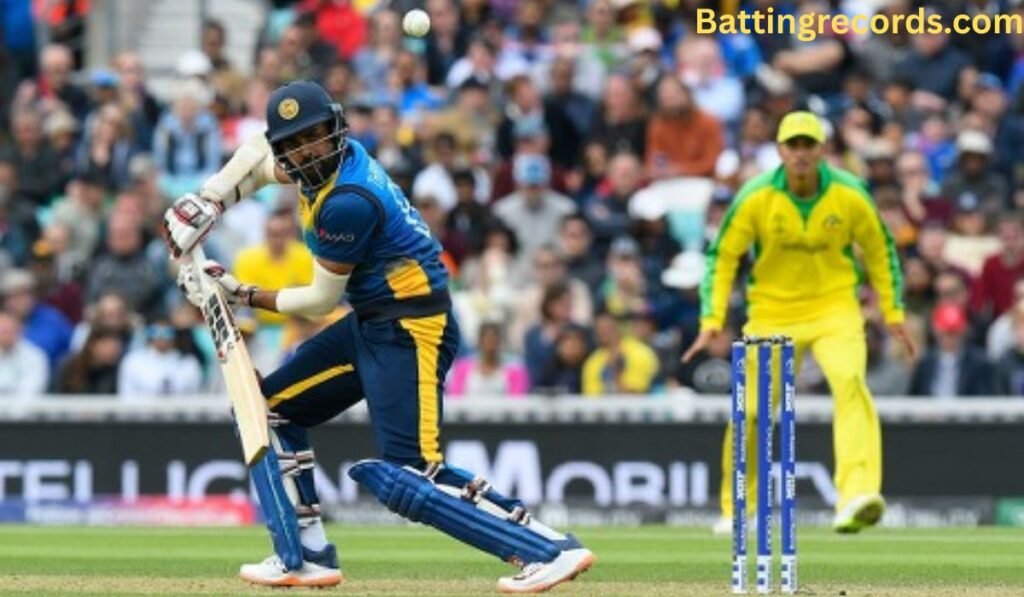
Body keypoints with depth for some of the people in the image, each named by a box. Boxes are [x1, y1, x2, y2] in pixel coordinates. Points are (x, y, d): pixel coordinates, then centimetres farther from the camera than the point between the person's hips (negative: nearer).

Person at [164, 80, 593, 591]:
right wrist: (205, 203, 8)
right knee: (271, 409, 14)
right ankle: (305, 558, 16)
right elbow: (254, 156, 24)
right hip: (369, 324, 10)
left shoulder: (348, 201, -23)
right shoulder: (323, 165, 3)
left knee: (406, 480, -20)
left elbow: (320, 301, -13)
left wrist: (241, 295, -5)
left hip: (411, 330, -10)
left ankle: (549, 548, -22)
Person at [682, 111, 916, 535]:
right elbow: (723, 256, -3)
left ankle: (856, 496, -38)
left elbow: (879, 250, 7)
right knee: (751, 410, 0)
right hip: (772, 311, 1)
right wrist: (712, 321, -10)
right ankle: (736, 509, 24)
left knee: (850, 380, -27)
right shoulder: (755, 198, -11)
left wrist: (893, 314, 9)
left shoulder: (849, 195, -9)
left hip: (835, 306, -1)